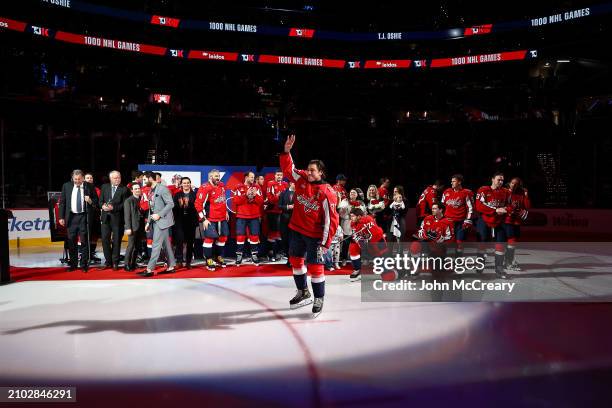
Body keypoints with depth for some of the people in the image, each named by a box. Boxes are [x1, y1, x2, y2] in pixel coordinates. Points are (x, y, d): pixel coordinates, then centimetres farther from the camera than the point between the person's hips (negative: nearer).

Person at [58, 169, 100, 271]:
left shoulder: (89, 187, 0)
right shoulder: (66, 186, 5)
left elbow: (97, 202, 6)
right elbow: (62, 202, 8)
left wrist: (90, 201, -16)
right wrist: (61, 217, 3)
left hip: (84, 217, -2)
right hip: (71, 217, 2)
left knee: (84, 241, 0)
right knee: (71, 241, 7)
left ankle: (84, 264, 8)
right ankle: (73, 264, 18)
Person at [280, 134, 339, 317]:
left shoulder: (327, 193, -18)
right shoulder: (302, 179, -1)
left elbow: (331, 219, -18)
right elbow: (288, 168, 4)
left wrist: (325, 243, -19)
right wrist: (286, 151, -13)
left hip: (315, 235, -7)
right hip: (297, 229, 7)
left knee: (315, 266, -5)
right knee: (295, 260, 16)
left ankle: (319, 300, 13)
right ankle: (303, 293, 34)